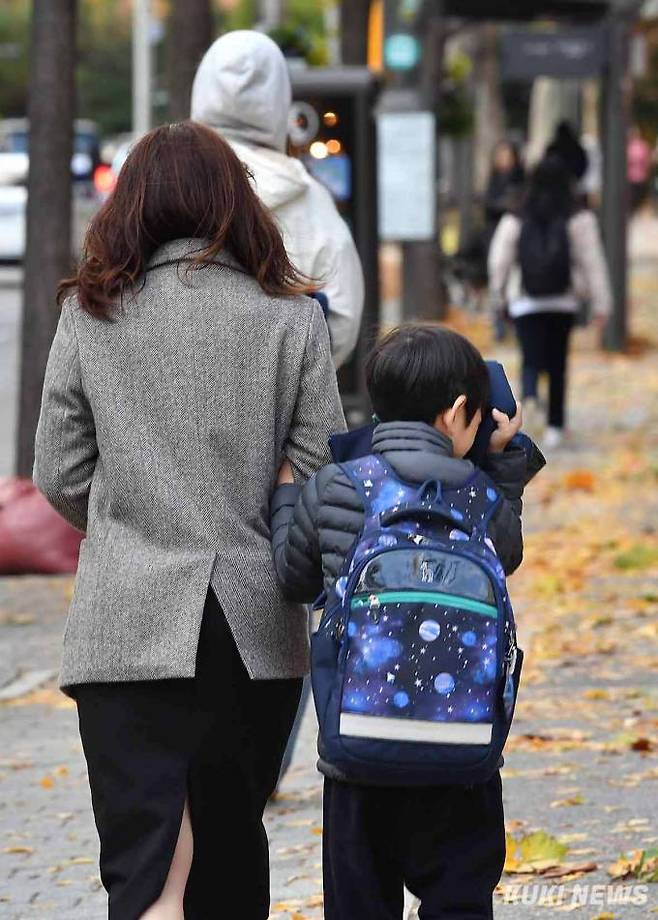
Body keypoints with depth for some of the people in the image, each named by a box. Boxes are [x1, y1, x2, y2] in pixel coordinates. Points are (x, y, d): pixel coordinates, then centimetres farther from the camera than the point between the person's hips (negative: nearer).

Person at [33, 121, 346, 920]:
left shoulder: (90, 315, 0)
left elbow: (60, 477, 3)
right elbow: (324, 474, -1)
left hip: (128, 625, -2)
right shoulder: (290, 316, 0)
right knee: (232, 842, 18)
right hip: (256, 625, 2)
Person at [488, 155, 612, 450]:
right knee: (557, 364, 14)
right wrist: (601, 303, -3)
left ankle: (529, 395, -35)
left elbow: (499, 262, 2)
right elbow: (592, 262, -7)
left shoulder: (515, 222, -3)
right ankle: (555, 426, 18)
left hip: (526, 303, -1)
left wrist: (499, 294, 19)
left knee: (532, 360, -1)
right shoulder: (578, 220, -5)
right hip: (564, 302, 1)